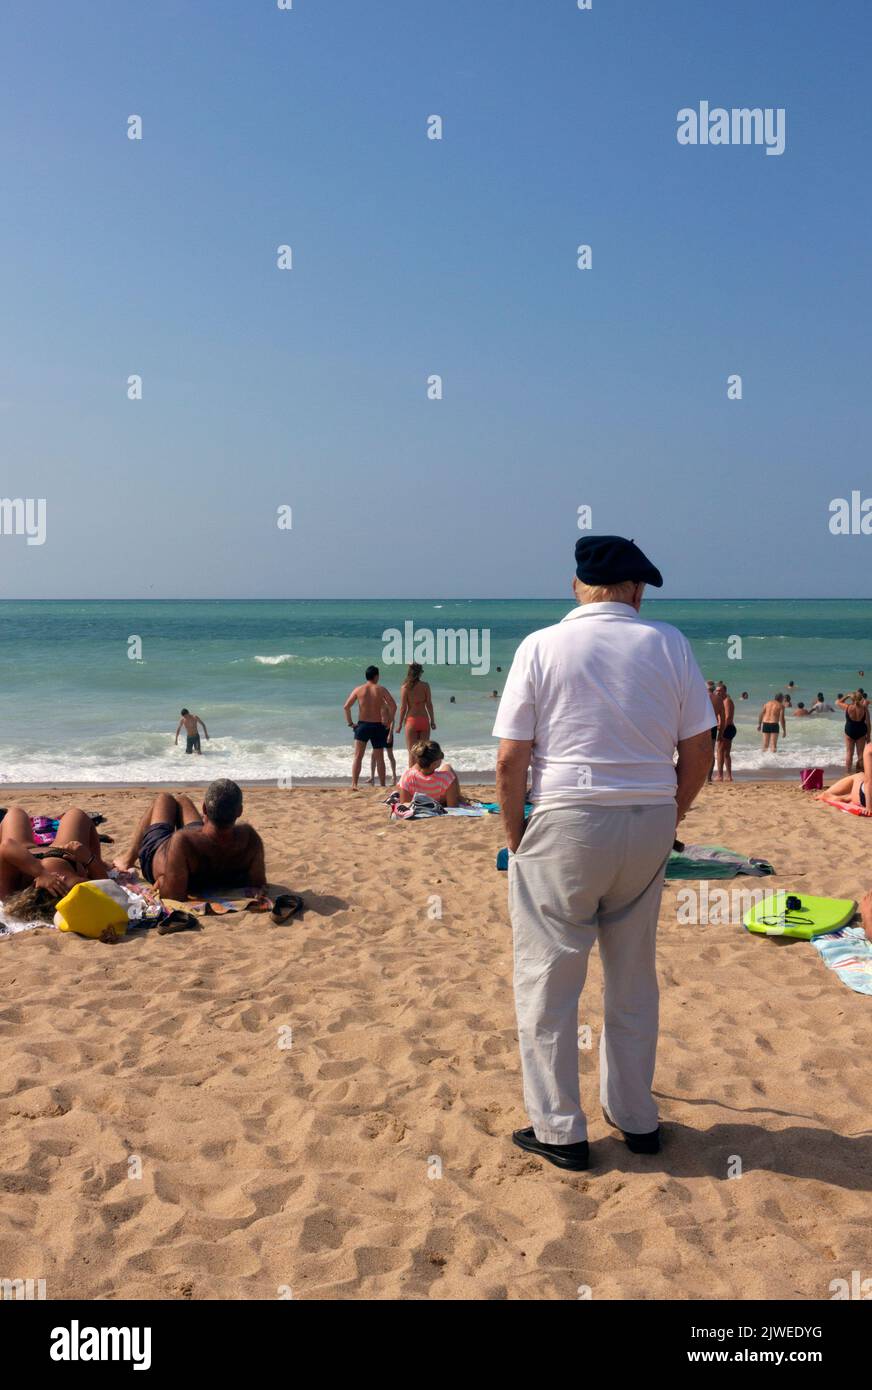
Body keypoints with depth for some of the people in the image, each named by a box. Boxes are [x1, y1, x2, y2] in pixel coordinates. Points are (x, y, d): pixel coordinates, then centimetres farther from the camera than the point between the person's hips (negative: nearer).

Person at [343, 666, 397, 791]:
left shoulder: (358, 689, 1)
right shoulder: (381, 689, -1)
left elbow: (346, 706, -4)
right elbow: (393, 705, -11)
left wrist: (350, 722, 4)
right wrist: (389, 721, -2)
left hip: (362, 725, 0)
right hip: (378, 726, 0)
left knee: (357, 756, -1)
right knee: (379, 758, 10)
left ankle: (354, 784, -15)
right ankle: (382, 785, 15)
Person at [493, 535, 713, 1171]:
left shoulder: (542, 646, -4)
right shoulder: (669, 643, 1)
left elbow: (510, 758, -8)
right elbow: (698, 751, 2)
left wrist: (514, 832, 5)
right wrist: (669, 817, 15)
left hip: (566, 823, -3)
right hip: (649, 822, 3)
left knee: (548, 980, 8)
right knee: (634, 977, 18)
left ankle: (559, 1130, 16)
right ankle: (636, 1117, 30)